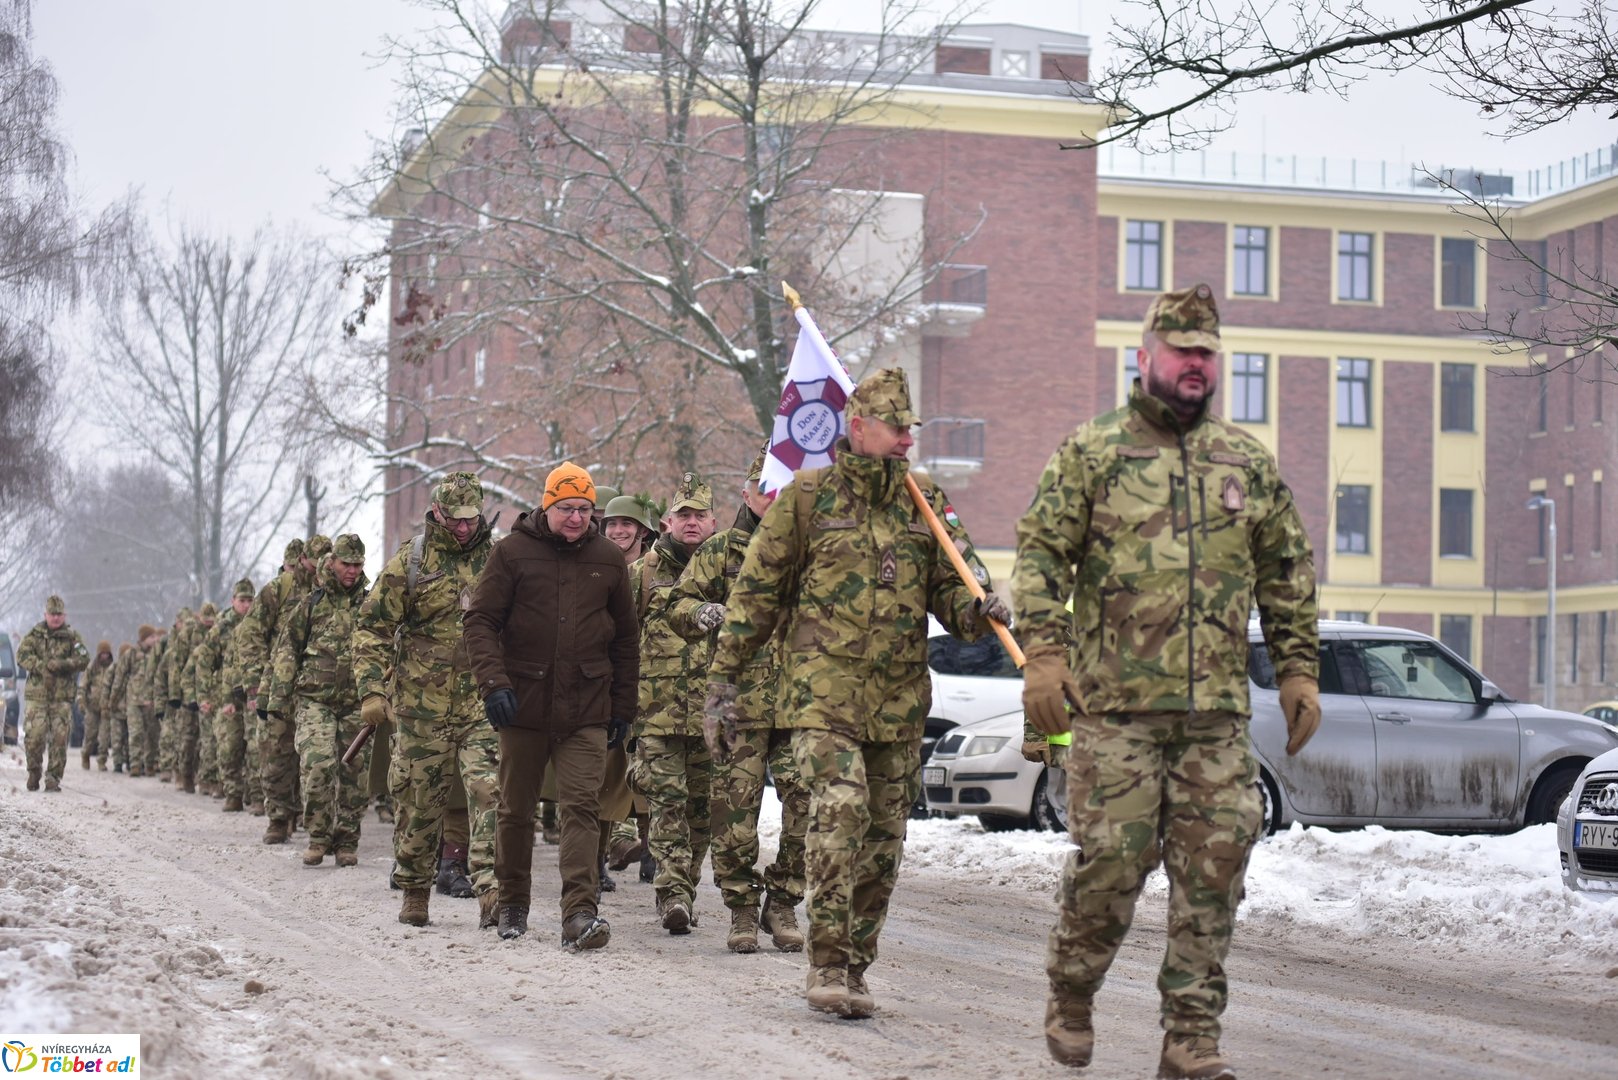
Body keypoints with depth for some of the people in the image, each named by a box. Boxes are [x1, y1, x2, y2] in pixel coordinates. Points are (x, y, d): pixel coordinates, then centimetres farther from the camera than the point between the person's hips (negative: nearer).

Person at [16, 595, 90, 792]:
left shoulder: (72, 637, 8)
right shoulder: (34, 635, 9)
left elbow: (84, 660, -3)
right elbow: (22, 656, -4)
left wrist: (62, 664, -17)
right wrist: (42, 667, -18)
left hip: (62, 697, 0)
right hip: (37, 695, 0)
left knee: (59, 738, -5)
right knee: (34, 736, -6)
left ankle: (53, 778, 2)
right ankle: (34, 772, 16)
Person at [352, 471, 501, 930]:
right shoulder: (409, 561, 0)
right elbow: (373, 627, 0)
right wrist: (372, 689, -9)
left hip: (484, 703, 1)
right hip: (422, 706, -1)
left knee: (489, 793, -13)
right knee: (419, 802, 8)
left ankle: (491, 891, -17)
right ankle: (414, 892, 23)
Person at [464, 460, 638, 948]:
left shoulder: (608, 560, 8)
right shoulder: (513, 552, 1)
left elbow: (626, 639, 14)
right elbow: (480, 620, -2)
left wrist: (623, 707, 12)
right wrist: (494, 683, -15)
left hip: (586, 710, 0)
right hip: (523, 705, 0)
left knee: (581, 806, -11)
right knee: (516, 809, 11)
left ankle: (580, 913, -16)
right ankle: (511, 904, 27)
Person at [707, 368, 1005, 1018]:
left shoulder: (926, 503, 11)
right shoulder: (807, 497, 1)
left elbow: (948, 586, 12)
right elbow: (757, 591, 5)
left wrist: (976, 611, -12)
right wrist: (723, 677, 3)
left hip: (900, 699, 4)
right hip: (823, 690, -4)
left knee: (884, 835, 6)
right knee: (840, 811, -20)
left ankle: (853, 969, 17)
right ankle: (827, 964, -14)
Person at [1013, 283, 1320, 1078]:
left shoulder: (1248, 461, 15)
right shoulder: (1090, 453, 4)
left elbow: (1287, 571, 20)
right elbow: (1041, 553, 1)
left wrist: (1298, 669, 13)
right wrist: (1044, 653, -10)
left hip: (1218, 711, 3)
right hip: (1115, 705, -3)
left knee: (1214, 864, -1)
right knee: (1110, 856, -4)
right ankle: (1070, 996, 20)